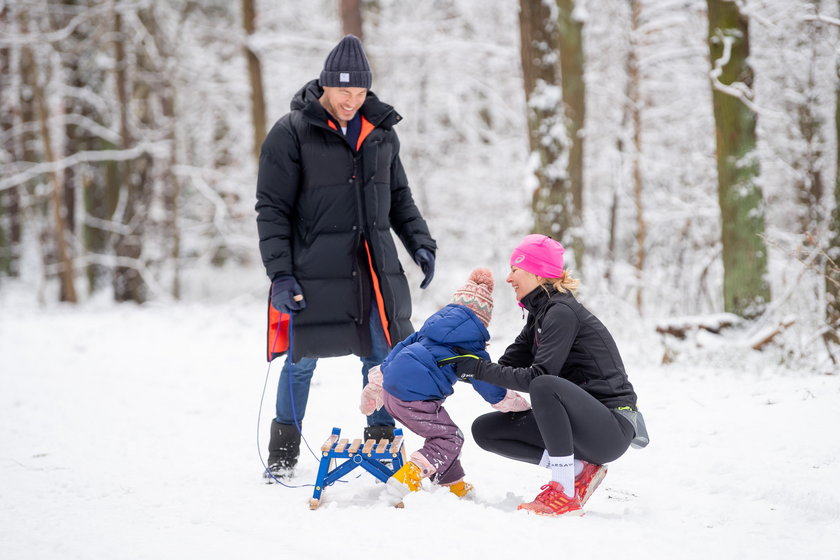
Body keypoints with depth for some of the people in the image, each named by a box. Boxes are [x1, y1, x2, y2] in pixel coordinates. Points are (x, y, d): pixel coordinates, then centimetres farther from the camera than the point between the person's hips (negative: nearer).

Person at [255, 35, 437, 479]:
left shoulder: (381, 131, 8)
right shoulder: (291, 134, -7)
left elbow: (399, 198, 19)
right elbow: (272, 210, -6)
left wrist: (420, 243, 5)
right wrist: (280, 274, -13)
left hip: (375, 269, 4)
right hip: (314, 271, -4)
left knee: (383, 357, 5)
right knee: (302, 360, 3)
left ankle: (381, 443, 21)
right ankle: (283, 452, 19)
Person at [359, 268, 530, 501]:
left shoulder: (434, 323, 21)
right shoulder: (471, 341, 0)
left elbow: (404, 345, 24)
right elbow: (485, 379, 5)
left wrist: (376, 385, 31)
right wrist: (517, 403, 20)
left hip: (390, 386, 9)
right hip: (416, 397, -9)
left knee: (441, 431, 22)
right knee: (449, 438, 4)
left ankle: (455, 486, 28)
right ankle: (406, 479, -11)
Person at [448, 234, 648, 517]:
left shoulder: (562, 312, -16)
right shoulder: (539, 313, 13)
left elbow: (538, 377, -24)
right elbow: (509, 365, 8)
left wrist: (480, 369, -21)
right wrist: (468, 369, -7)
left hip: (612, 428, -9)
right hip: (580, 423, 9)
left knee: (546, 387, -37)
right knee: (484, 429, 4)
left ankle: (565, 494, -28)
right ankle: (579, 468, -1)